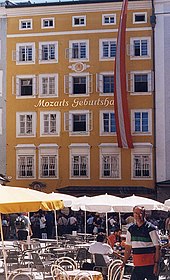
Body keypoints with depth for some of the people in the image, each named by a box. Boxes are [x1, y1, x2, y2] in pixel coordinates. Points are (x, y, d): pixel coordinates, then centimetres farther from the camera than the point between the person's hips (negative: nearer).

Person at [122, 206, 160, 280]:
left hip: (150, 265, -5)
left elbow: (157, 248, -8)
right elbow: (128, 248, 15)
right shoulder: (131, 229, 9)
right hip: (137, 266, 5)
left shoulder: (151, 228, -7)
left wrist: (156, 264, -14)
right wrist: (124, 263, 9)